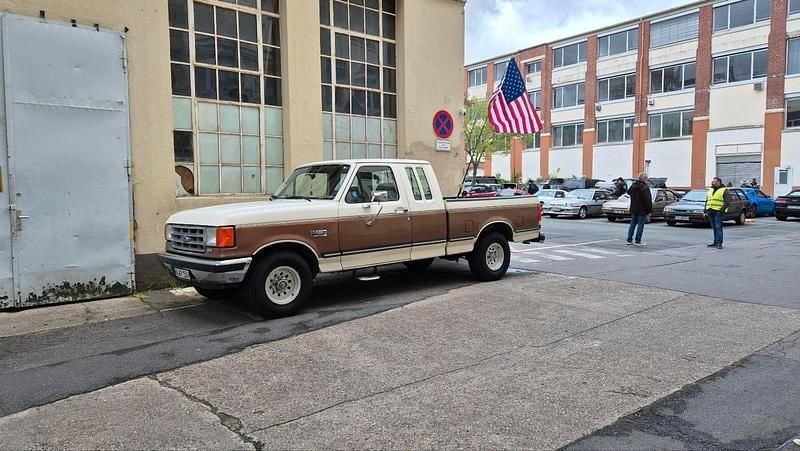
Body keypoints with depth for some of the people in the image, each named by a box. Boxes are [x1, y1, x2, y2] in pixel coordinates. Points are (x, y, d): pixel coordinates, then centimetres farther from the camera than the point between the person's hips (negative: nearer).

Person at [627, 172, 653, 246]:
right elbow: (648, 200, -21)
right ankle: (637, 241, 1)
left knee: (633, 224, 14)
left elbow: (628, 192, 26)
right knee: (640, 225, -1)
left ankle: (629, 240, 16)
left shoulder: (633, 185, 5)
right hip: (642, 210, -7)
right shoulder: (645, 187, -19)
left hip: (633, 209, 7)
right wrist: (650, 211, -16)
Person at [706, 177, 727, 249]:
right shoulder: (710, 190, 19)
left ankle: (719, 243, -8)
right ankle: (715, 242, 15)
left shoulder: (724, 190, -2)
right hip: (711, 212, 6)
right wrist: (706, 211, 12)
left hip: (718, 212, -6)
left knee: (718, 227, -9)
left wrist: (721, 210, -17)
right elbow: (707, 201, 22)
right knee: (714, 228, 10)